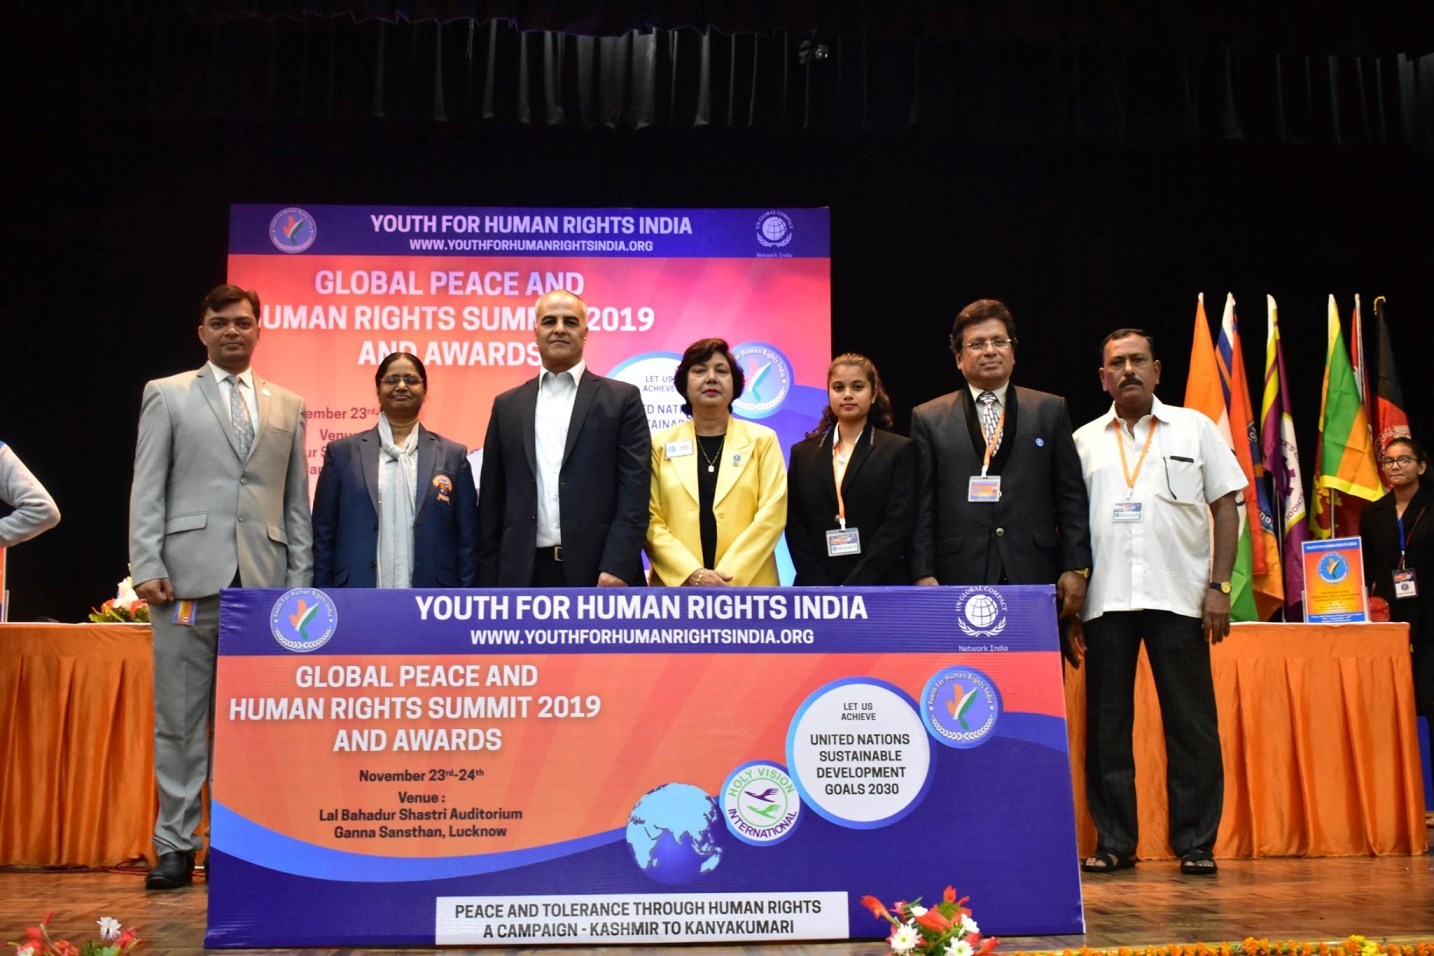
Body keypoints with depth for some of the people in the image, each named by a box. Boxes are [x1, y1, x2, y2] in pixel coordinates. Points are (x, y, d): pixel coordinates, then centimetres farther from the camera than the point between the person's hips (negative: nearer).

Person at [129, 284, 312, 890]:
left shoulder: (288, 407, 16)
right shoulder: (167, 396, 10)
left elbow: (297, 501, 13)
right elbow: (147, 489, 4)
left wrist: (301, 578, 6)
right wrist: (147, 567, -6)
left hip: (264, 582, 2)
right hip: (190, 577, -2)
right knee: (180, 719, 2)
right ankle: (176, 845, 11)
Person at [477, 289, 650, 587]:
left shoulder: (621, 399, 4)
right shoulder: (507, 405, 14)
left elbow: (634, 492, -4)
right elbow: (492, 501, 13)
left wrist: (617, 567, -14)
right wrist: (489, 579, 7)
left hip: (598, 571, -3)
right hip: (525, 574, 3)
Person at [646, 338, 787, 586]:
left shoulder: (762, 440, 5)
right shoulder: (660, 444, 6)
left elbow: (772, 514, -3)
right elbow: (651, 520, 0)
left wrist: (727, 577, -11)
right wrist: (693, 574, -12)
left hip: (748, 586, 0)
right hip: (677, 586, 0)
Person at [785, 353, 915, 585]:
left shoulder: (899, 450, 2)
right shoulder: (803, 453, 10)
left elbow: (899, 525, -7)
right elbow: (794, 525, 5)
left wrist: (854, 588, -14)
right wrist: (822, 588, -8)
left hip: (880, 588, -2)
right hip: (816, 589, 2)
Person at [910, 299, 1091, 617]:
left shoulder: (1050, 410, 12)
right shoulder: (929, 418, 9)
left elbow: (1071, 497, 9)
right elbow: (923, 506, 5)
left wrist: (1076, 568, 2)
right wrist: (924, 575, -2)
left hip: (1035, 577, 1)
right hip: (960, 577, -1)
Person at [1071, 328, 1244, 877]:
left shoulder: (1194, 428, 8)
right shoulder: (1084, 441, 12)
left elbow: (1226, 508, 6)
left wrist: (1219, 587, -3)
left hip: (1178, 597, -1)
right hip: (1105, 599, 2)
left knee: (1191, 724, 1)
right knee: (1106, 724, 5)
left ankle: (1196, 843, 11)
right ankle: (1114, 842, 14)